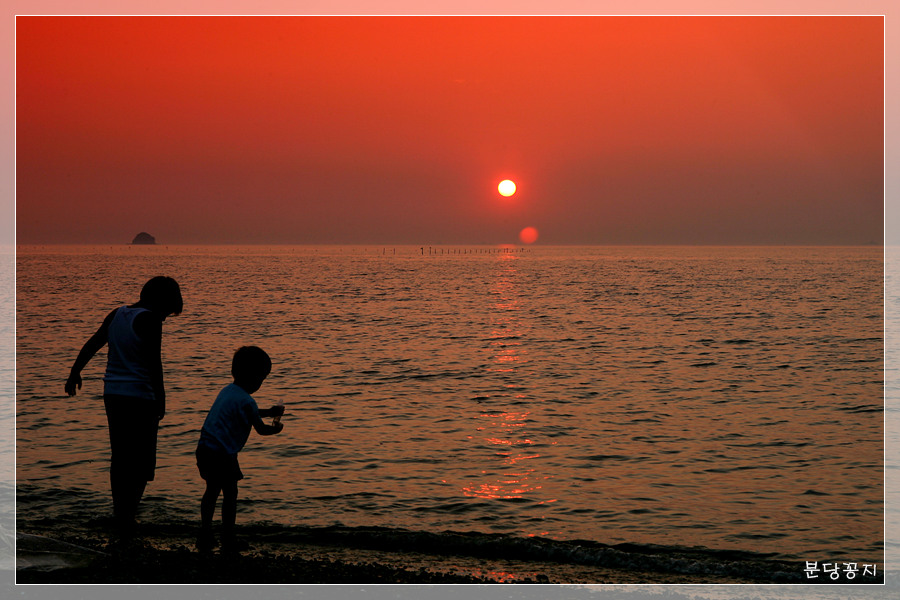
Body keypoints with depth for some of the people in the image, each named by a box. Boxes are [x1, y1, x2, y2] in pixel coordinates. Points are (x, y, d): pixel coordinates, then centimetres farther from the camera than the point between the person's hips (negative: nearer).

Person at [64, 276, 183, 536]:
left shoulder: (117, 314, 10)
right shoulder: (149, 321, -12)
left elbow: (91, 345, 18)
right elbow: (154, 363, -17)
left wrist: (75, 373, 30)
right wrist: (161, 400, -11)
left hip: (113, 395, 7)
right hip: (140, 398, -7)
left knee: (120, 458, 17)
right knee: (141, 461, 1)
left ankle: (120, 512, 25)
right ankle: (127, 515, -4)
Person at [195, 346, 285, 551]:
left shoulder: (228, 390, 13)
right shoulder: (246, 401, -14)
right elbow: (261, 429, -5)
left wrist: (269, 411, 32)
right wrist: (276, 428, 15)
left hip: (204, 448, 9)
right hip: (222, 453, -9)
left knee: (212, 490, 19)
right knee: (230, 493, 3)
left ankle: (205, 536, 23)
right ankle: (228, 540, 8)